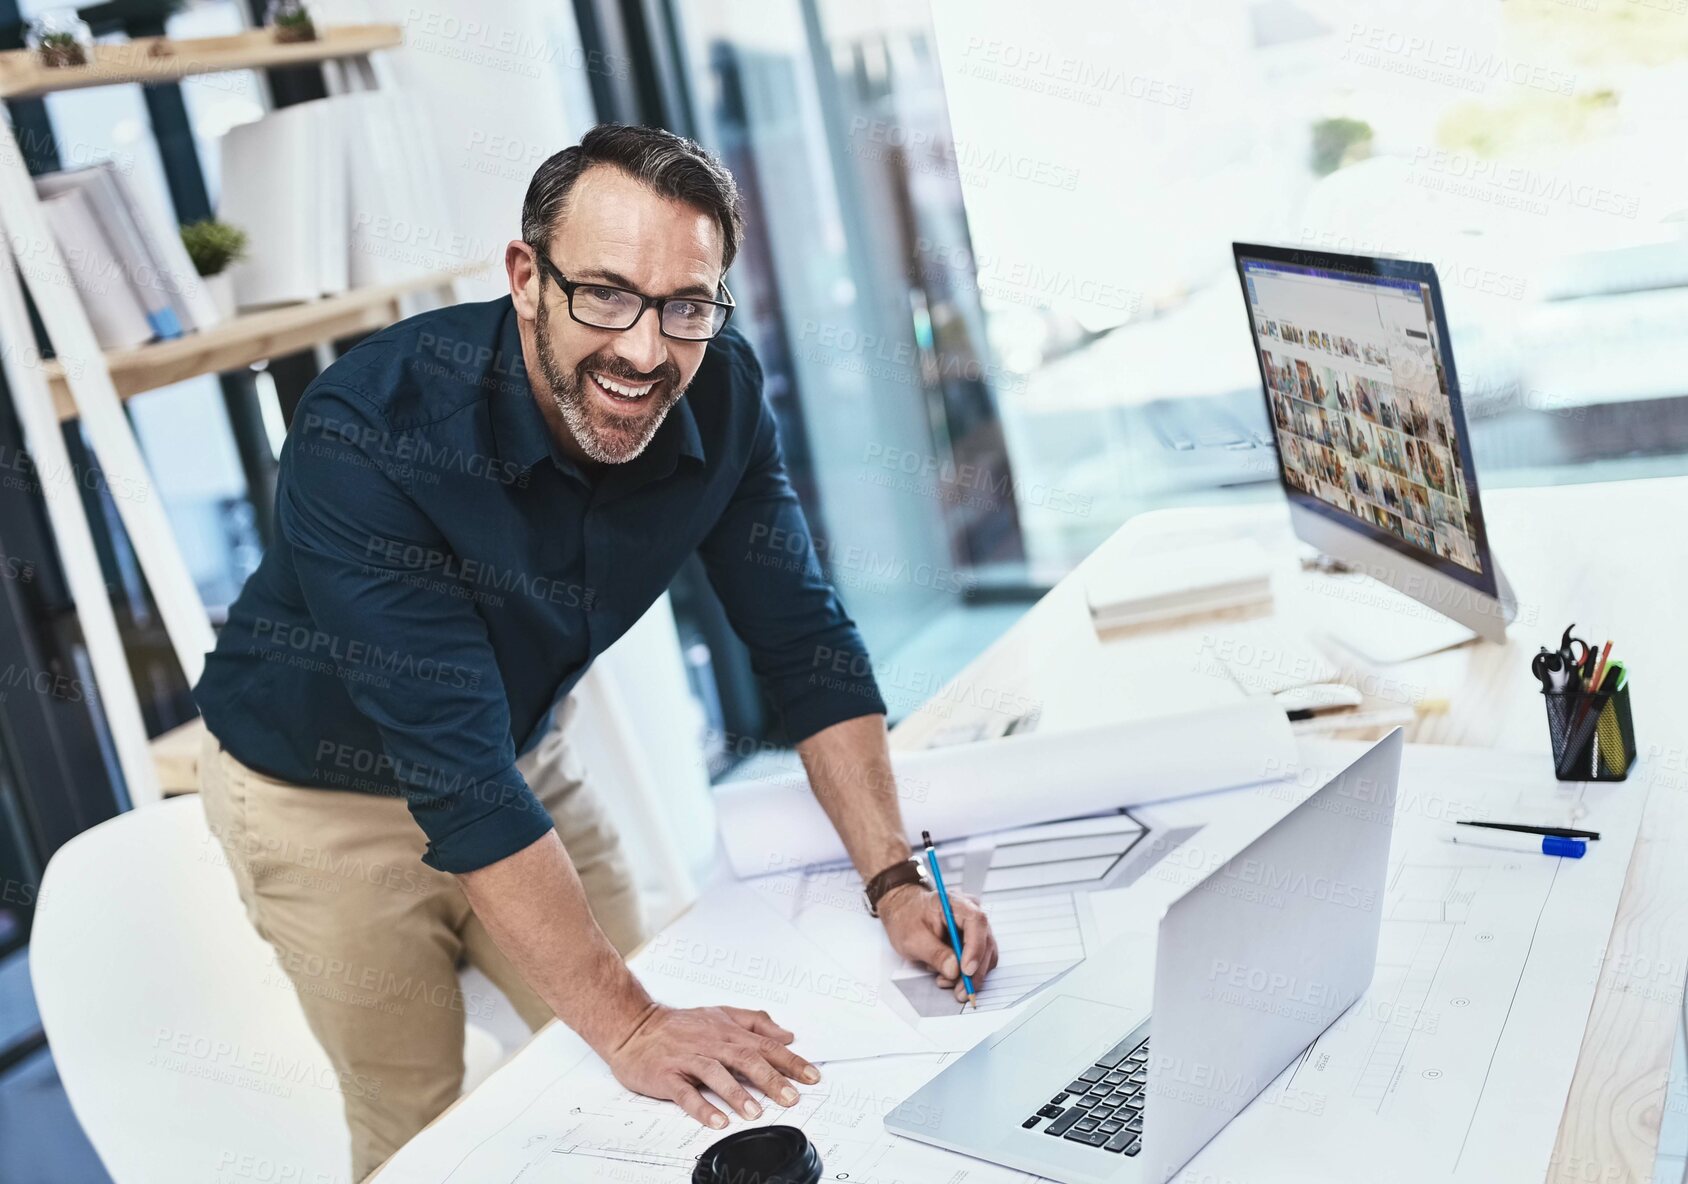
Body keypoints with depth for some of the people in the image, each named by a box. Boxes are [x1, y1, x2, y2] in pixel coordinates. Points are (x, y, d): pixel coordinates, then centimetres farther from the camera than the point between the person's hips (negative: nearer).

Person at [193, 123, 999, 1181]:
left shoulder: (719, 394, -18)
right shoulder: (367, 437, -35)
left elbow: (803, 637, -12)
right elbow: (456, 777, -37)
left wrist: (896, 878, -22)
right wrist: (629, 1025, -39)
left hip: (528, 754, 5)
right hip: (324, 790, -4)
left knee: (639, 1092, 10)